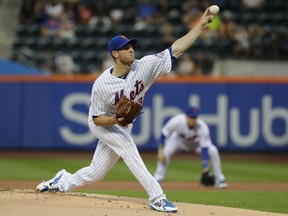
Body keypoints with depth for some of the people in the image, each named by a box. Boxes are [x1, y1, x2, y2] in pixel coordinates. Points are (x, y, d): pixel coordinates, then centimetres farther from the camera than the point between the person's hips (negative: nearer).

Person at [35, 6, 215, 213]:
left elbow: (177, 49, -25)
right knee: (128, 147, -29)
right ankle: (157, 198, -28)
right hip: (103, 123, -5)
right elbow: (98, 119, -18)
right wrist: (117, 119, -38)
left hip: (122, 128, 5)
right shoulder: (101, 84, -27)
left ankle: (62, 181, 37)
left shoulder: (144, 66, -20)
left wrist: (201, 25, -33)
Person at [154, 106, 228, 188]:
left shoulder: (202, 128, -36)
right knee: (165, 152, -27)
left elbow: (204, 148, -35)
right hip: (179, 140, 0)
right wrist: (160, 150, -30)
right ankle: (157, 180, -11)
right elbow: (163, 134, -23)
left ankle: (219, 180, -9)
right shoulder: (177, 121, -36)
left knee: (213, 151, -25)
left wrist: (205, 168, -40)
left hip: (197, 142, 0)